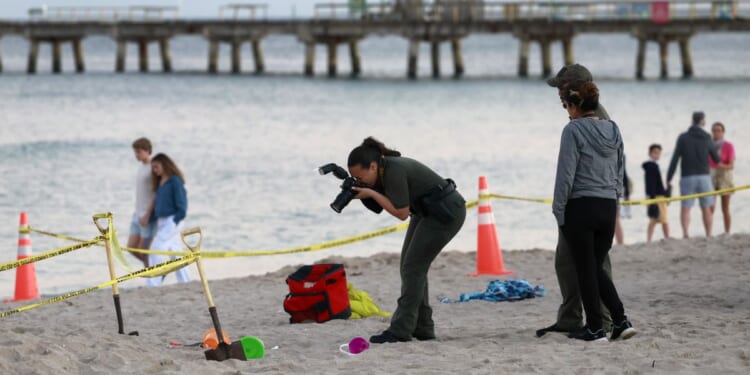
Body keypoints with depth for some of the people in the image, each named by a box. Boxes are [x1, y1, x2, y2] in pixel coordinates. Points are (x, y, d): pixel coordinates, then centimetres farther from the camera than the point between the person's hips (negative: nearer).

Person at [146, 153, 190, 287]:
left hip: (171, 222, -9)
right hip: (161, 221, 9)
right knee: (175, 251, 10)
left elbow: (181, 203, -13)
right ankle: (185, 282, 14)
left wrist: (176, 220, -17)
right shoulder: (160, 183, 15)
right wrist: (151, 218, 9)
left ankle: (153, 283, -13)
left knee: (156, 250, -12)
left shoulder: (175, 181, -10)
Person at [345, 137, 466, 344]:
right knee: (410, 267, 8)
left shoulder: (394, 171, -27)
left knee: (413, 267, -12)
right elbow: (380, 207, 8)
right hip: (428, 213, 10)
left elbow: (401, 212, -24)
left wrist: (371, 193, -22)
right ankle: (422, 328, 12)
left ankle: (401, 330, -12)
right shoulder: (383, 170, 0)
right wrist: (359, 193, -9)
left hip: (446, 213, -10)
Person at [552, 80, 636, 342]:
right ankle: (620, 320, 4)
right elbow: (620, 171, 15)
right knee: (597, 268, 16)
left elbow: (566, 174, -13)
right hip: (608, 207, 6)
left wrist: (558, 210, -7)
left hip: (580, 207, -6)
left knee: (586, 270, 3)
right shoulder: (613, 130, 9)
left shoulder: (574, 130, -11)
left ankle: (595, 328, 5)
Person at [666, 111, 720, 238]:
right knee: (706, 209, 9)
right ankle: (708, 235, 6)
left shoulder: (683, 137, -2)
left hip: (687, 177, -1)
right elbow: (716, 159, 12)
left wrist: (668, 179, -2)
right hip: (704, 176, 1)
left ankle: (685, 233, -21)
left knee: (685, 209, -2)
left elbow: (675, 159, -6)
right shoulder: (707, 138, 1)